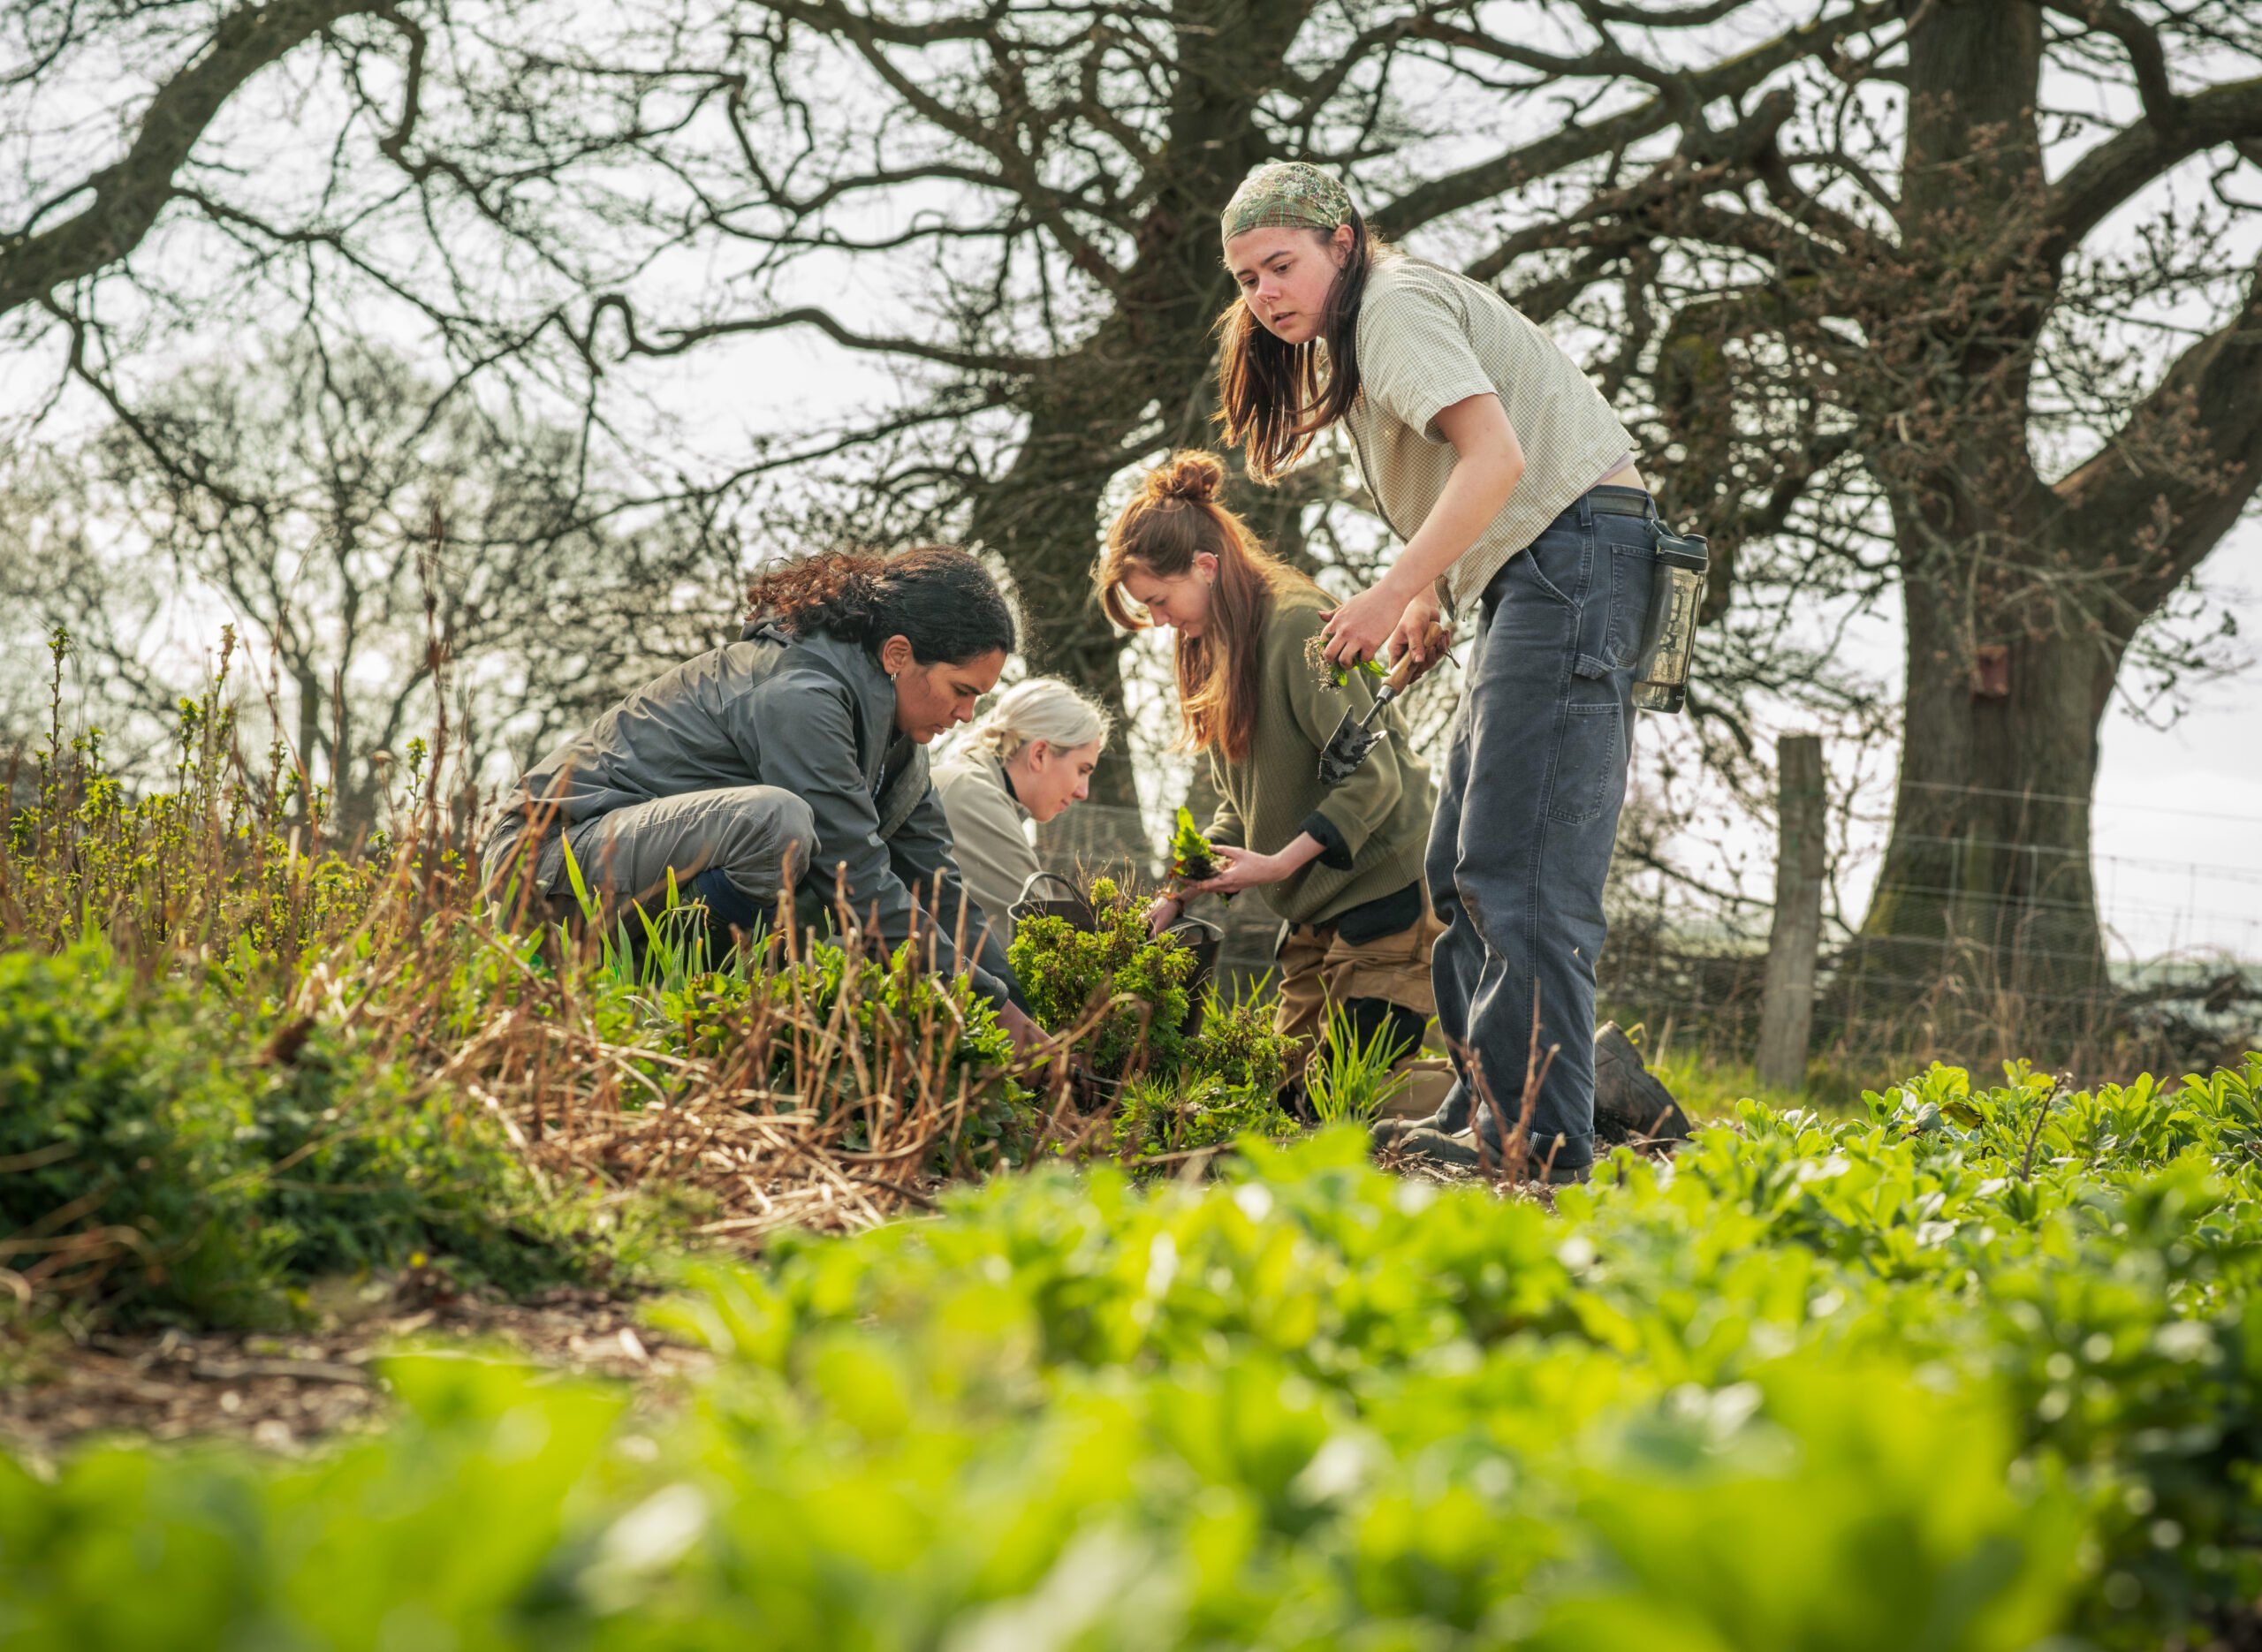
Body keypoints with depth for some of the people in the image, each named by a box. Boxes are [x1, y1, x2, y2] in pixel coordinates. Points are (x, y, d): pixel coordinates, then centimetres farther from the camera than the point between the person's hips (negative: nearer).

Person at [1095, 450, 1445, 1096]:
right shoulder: (1213, 649, 12)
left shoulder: (1298, 624, -17)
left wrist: (1280, 863, -20)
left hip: (1386, 889, -9)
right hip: (1316, 909, 9)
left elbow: (1371, 777, -21)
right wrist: (1181, 893, 2)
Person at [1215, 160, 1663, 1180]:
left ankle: (1539, 1137, -21)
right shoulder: (1352, 338, 24)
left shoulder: (1396, 303, -6)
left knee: (1520, 865, -18)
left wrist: (1395, 591, -24)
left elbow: (1497, 454, -20)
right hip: (1523, 574, 11)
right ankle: (1482, 1107, 10)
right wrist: (1432, 596, 12)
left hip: (1573, 550, -11)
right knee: (1460, 868, 10)